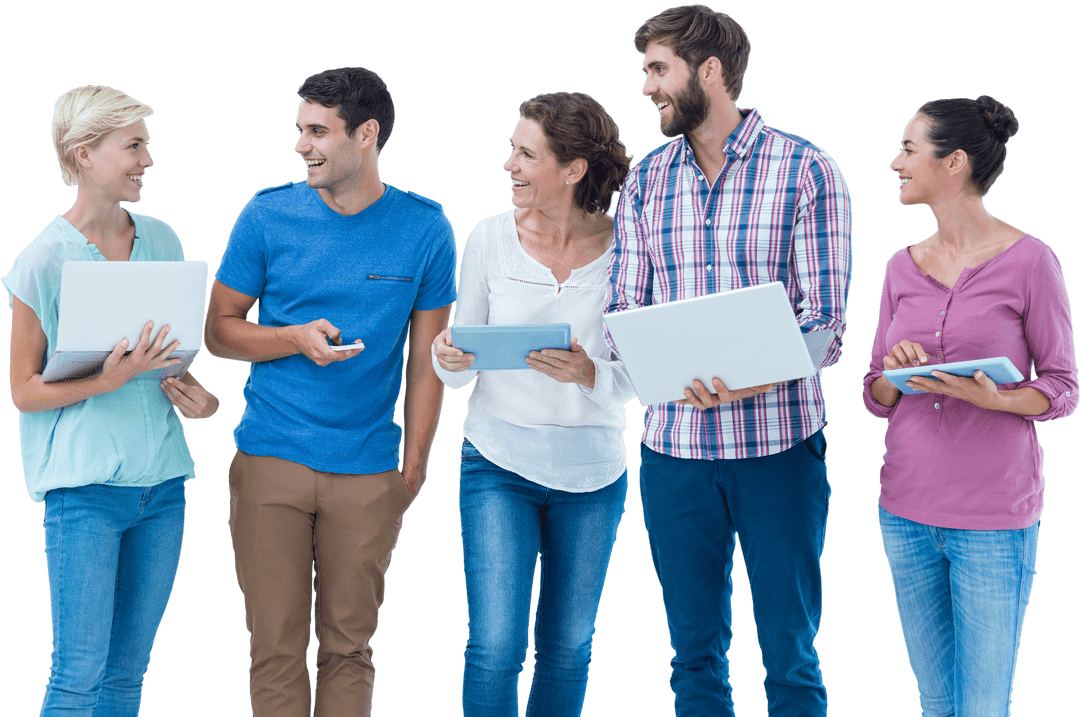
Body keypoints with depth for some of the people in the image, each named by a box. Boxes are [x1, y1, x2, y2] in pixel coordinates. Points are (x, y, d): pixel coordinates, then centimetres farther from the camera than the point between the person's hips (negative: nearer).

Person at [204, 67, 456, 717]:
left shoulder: (424, 229, 0)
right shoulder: (268, 216, -1)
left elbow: (426, 358, 6)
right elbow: (219, 329, 5)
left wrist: (414, 463, 3)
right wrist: (298, 338, -13)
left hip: (368, 471, 0)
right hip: (271, 461, 0)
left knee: (349, 646, 7)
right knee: (277, 646, 2)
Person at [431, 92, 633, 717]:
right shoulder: (491, 238, -4)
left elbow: (631, 379, -4)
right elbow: (460, 370, 4)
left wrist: (589, 374, -25)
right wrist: (451, 361, -19)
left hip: (592, 471, 1)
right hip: (500, 461, -1)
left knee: (569, 648, 12)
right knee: (495, 647, -9)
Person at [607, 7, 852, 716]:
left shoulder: (807, 171, -4)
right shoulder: (645, 183, 9)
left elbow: (825, 324, -9)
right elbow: (625, 314, 7)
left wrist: (750, 382, -27)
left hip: (778, 443, -4)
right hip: (674, 444, 4)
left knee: (789, 657, 2)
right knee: (695, 654, 11)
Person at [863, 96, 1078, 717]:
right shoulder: (903, 268, 9)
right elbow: (877, 397, 13)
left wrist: (995, 399, -22)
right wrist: (895, 377, -10)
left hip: (994, 522, -5)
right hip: (907, 514, 5)